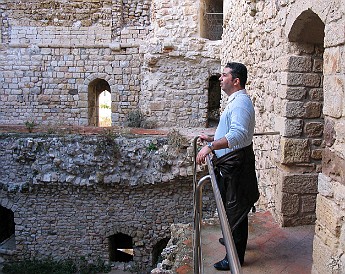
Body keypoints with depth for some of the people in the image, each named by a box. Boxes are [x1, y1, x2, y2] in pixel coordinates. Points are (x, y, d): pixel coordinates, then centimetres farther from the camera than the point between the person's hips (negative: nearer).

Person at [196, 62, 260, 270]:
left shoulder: (240, 102, -20)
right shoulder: (236, 100, 15)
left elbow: (237, 135, -35)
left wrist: (210, 147, -39)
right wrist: (211, 138, 20)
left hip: (236, 165, -11)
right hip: (231, 162, 11)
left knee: (235, 209, -1)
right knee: (231, 206, 24)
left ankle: (235, 256, 11)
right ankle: (233, 239, 42)